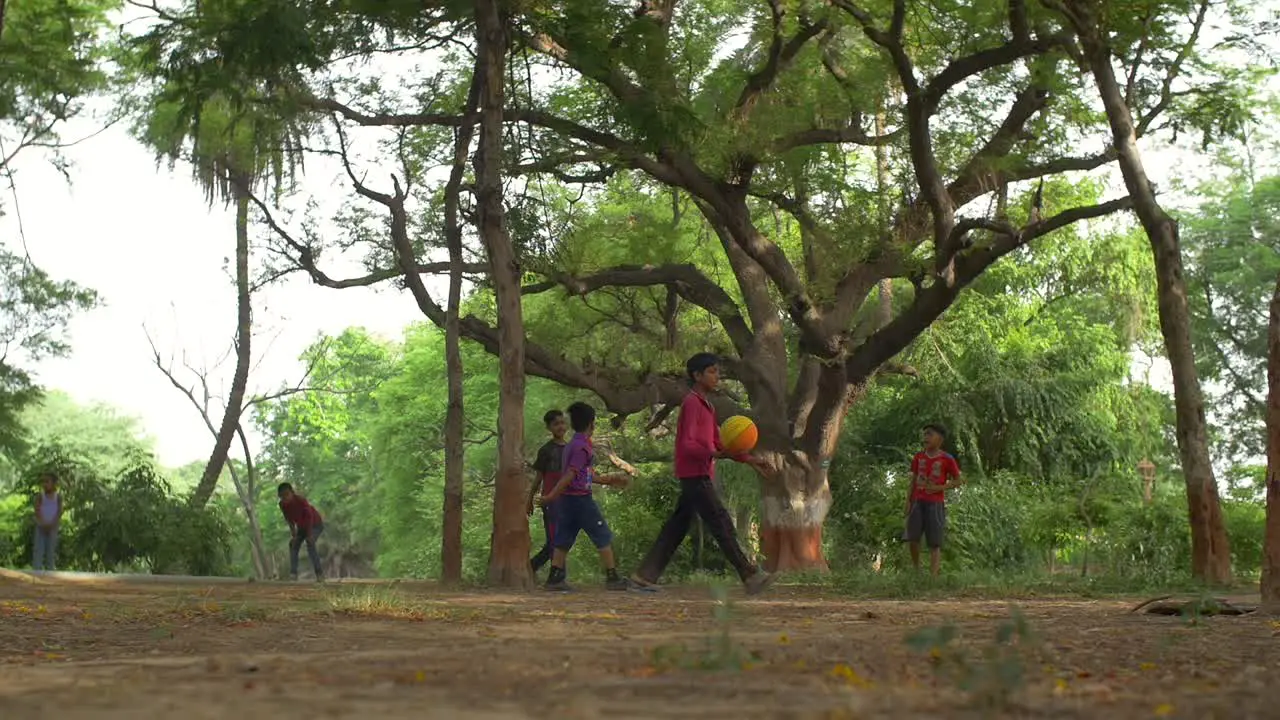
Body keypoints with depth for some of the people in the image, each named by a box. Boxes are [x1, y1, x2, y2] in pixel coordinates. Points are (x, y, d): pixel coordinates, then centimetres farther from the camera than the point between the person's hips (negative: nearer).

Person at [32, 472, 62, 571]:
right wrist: (42, 523, -20)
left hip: (52, 527, 1)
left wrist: (52, 524, -18)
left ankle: (50, 573, 6)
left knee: (51, 550, 3)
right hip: (41, 526, -1)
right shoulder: (40, 496, -1)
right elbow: (37, 510, -8)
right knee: (38, 549, -6)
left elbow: (60, 511, -6)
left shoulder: (58, 496, 1)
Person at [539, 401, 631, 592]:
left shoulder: (572, 445, 16)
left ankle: (554, 578, 4)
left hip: (565, 499, 9)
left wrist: (609, 480, 28)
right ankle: (612, 577, 1)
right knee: (604, 537, 0)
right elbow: (570, 474, -20)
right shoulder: (583, 447, -14)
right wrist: (552, 496, -20)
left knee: (563, 540, 8)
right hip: (580, 498, -9)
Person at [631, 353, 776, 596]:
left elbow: (718, 442, 21)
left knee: (677, 527, 10)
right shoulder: (691, 404, -12)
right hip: (695, 475, -10)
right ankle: (749, 575, -13)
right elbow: (687, 444, -20)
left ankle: (646, 574, 12)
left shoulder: (706, 406, 19)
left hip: (699, 475, 10)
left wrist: (749, 460, 15)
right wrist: (714, 454, -35)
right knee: (722, 524, -11)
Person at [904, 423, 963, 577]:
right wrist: (908, 501, 5)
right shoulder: (918, 457, 7)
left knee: (934, 543, -4)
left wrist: (939, 488, -13)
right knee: (913, 538, 0)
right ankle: (916, 569, 20)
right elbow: (913, 480, 12)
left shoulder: (947, 460, -5)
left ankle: (933, 577, -7)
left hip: (936, 503, -4)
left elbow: (957, 481, 1)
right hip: (918, 502, 4)